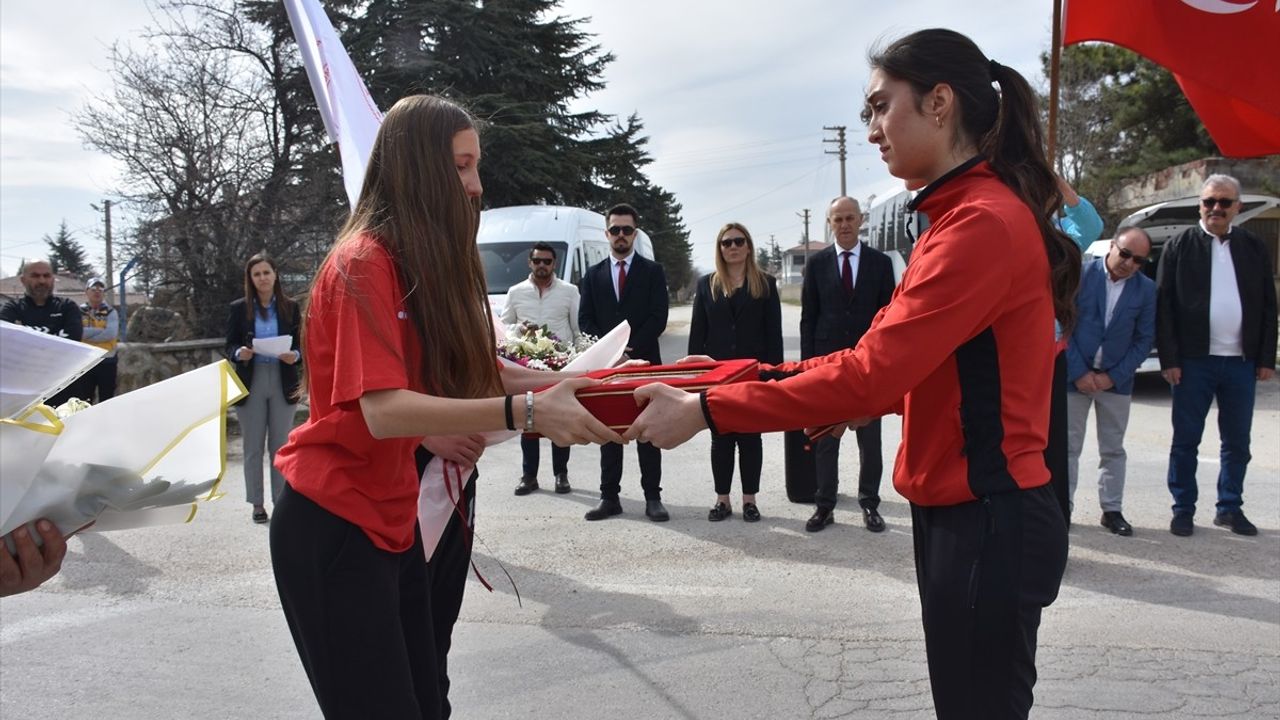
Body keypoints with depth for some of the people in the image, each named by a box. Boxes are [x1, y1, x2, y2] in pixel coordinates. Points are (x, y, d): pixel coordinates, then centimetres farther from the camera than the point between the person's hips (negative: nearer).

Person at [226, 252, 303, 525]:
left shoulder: (290, 307, 2)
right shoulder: (239, 308, 1)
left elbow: (302, 344, 4)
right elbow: (229, 346, 3)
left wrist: (295, 356, -18)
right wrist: (240, 353, -19)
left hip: (283, 383, 0)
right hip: (251, 383, 0)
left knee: (281, 446, 6)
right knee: (253, 447, 7)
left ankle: (282, 501, 15)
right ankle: (257, 504, 17)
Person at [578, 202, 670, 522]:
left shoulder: (652, 271, 5)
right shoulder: (593, 274, 12)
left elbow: (658, 318, -4)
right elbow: (585, 320, 6)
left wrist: (630, 349, -14)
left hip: (644, 362, -2)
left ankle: (652, 498, 6)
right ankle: (610, 497, 10)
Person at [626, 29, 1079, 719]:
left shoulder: (985, 223, -19)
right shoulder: (963, 218, 14)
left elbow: (870, 375, -25)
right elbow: (885, 359, 11)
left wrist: (706, 410, -21)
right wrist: (756, 377, 2)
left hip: (990, 522, -10)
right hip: (961, 513, 10)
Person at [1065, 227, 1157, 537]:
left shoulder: (1146, 289, -1)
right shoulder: (1080, 275, -8)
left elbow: (1144, 339, 1)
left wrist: (1112, 376, -8)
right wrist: (1079, 373, -11)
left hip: (1116, 379, 2)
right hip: (1075, 375, -2)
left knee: (1113, 449, 10)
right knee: (1068, 447, 4)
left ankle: (1112, 510, 19)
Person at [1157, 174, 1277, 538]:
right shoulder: (1179, 247, 0)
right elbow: (1163, 305, -4)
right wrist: (1169, 359, -9)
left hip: (1242, 362, 3)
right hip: (1194, 361, -3)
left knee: (1237, 442, 11)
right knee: (1185, 440, 4)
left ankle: (1230, 508, 24)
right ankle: (1183, 510, 15)